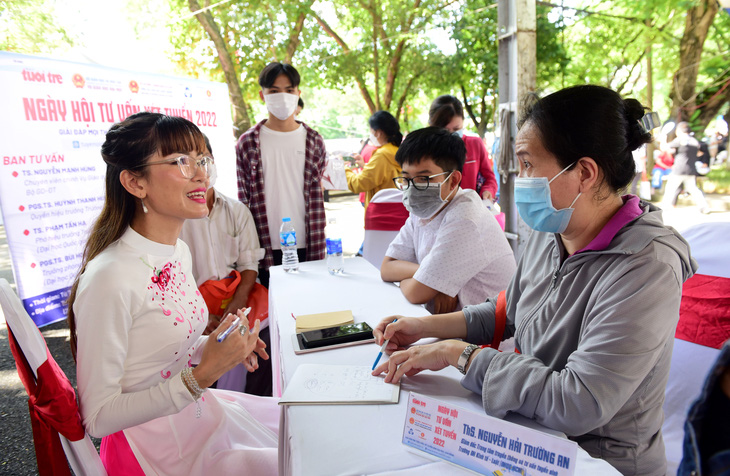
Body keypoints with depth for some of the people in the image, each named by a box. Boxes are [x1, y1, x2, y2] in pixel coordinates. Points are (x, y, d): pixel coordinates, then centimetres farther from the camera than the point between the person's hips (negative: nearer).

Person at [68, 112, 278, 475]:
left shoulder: (179, 251, 0)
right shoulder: (109, 278, -27)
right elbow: (99, 417, -22)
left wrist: (220, 346, -4)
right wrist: (202, 374, -27)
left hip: (198, 411, 8)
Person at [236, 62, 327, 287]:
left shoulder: (314, 140, 6)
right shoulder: (248, 142, 3)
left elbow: (317, 197, 7)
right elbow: (243, 200, 4)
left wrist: (318, 250, 2)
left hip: (306, 246, 1)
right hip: (266, 247, -1)